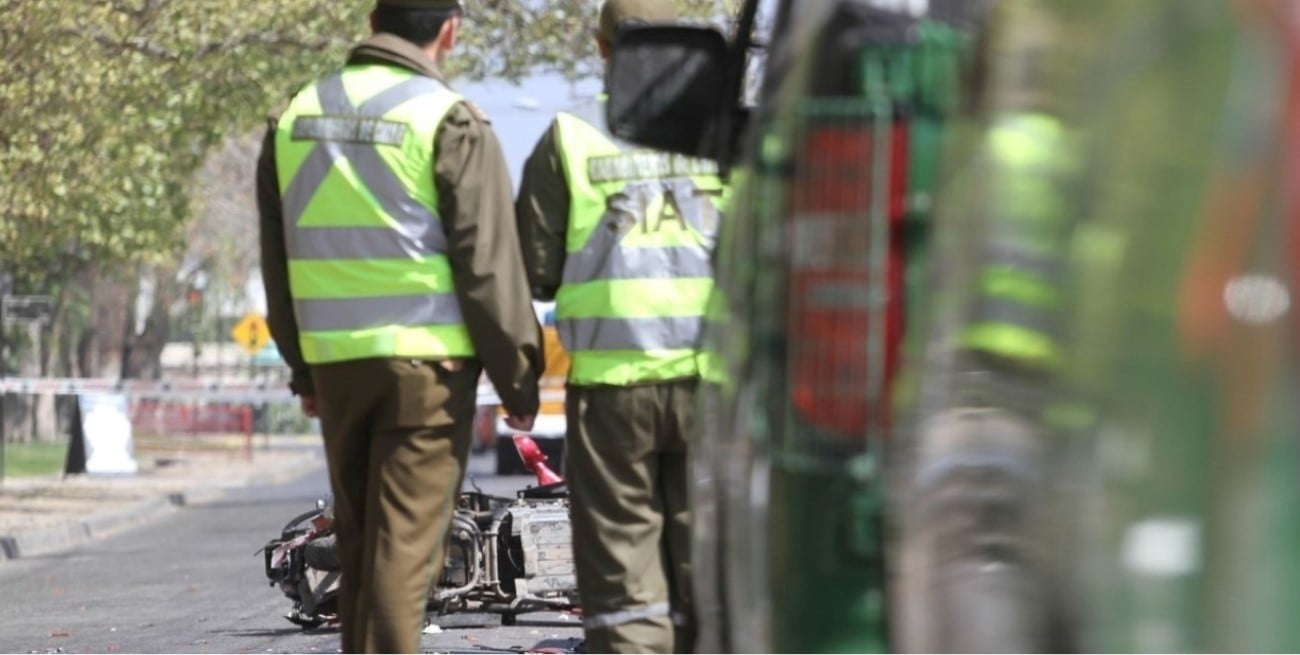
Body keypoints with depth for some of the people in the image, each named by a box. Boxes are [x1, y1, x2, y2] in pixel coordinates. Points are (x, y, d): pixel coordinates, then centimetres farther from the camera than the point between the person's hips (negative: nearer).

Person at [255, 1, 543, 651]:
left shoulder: (296, 115, 9)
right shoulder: (447, 121, -9)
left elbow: (278, 258, 14)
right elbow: (489, 263, -10)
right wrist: (518, 377, -3)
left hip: (333, 358, 5)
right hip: (426, 358, -5)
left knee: (358, 538, 14)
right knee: (405, 541, -6)